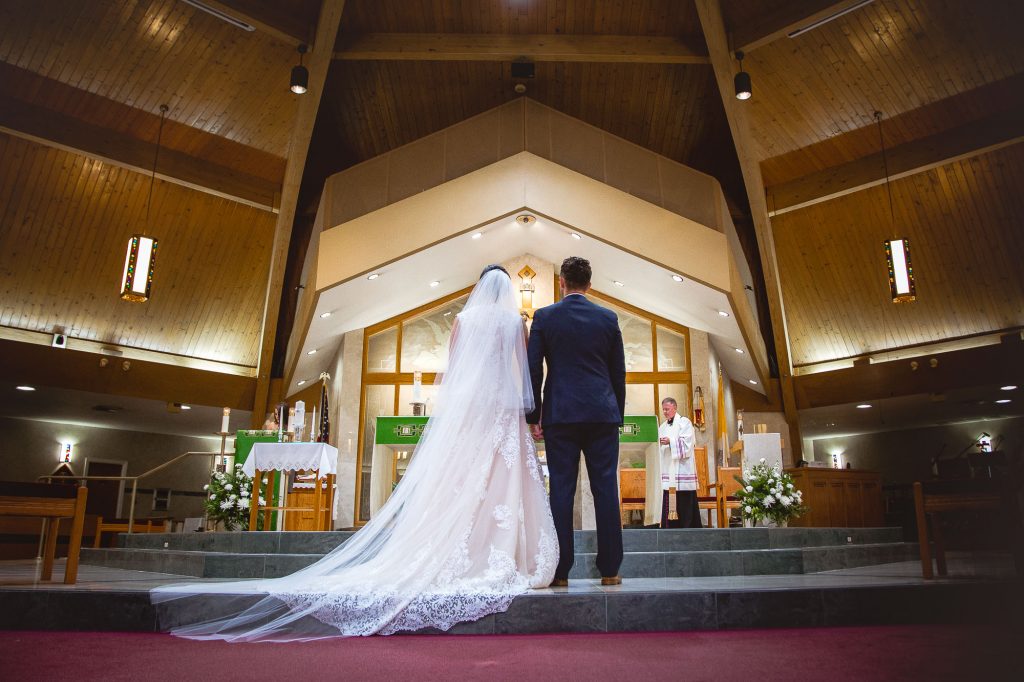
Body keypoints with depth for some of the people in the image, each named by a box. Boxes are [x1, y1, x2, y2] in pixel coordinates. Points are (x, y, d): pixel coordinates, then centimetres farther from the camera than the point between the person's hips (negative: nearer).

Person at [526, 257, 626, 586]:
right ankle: (609, 569, 8)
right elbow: (618, 372, 9)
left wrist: (533, 416, 6)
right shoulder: (608, 318, 6)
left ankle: (560, 571, 3)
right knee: (606, 489, 4)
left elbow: (533, 370, 0)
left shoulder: (544, 317, 2)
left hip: (560, 414, -1)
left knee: (561, 490, 1)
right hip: (603, 414, 1)